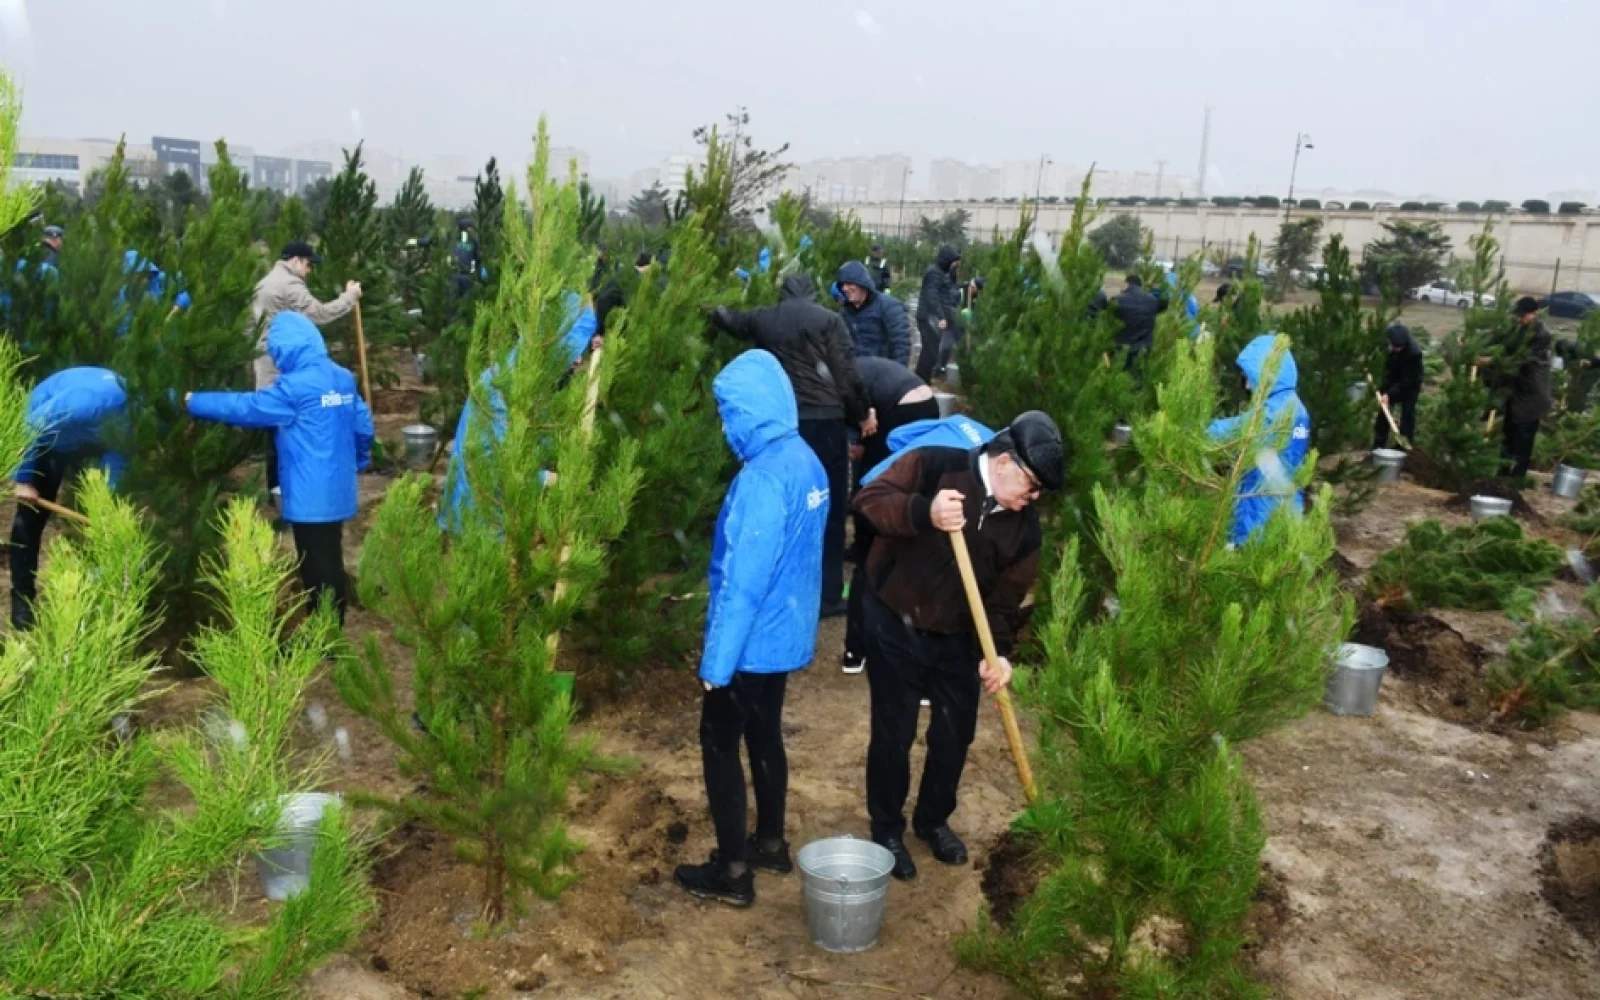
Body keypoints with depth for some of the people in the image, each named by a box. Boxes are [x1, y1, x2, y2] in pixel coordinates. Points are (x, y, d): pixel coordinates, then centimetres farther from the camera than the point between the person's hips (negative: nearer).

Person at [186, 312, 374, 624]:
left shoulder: (295, 387, -17)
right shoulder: (343, 378, 5)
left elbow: (245, 407, -9)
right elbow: (363, 425, 11)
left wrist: (194, 402, 4)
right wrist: (357, 462, 27)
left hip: (311, 497, -8)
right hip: (337, 492, 8)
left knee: (317, 574, 2)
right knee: (329, 568, 17)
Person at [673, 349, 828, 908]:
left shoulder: (763, 478, -26)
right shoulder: (805, 461, 3)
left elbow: (745, 579, -26)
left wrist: (716, 660, -20)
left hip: (752, 641, -9)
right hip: (785, 633, 9)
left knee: (719, 743, 6)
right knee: (764, 736, 21)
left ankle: (732, 872, 16)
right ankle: (770, 844, 36)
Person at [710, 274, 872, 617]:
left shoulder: (763, 319, 12)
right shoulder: (828, 319, 0)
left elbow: (725, 318, 30)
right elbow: (846, 374, -4)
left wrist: (718, 309, 53)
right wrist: (862, 414, 9)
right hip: (825, 419, -4)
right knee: (829, 506, 3)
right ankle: (828, 596, 5)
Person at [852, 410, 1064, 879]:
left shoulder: (1024, 524, -3)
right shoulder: (935, 466, -17)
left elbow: (1007, 597, -2)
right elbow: (869, 499, -24)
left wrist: (998, 651, -18)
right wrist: (923, 513, -41)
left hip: (957, 640, 5)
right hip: (895, 627, -5)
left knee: (955, 735, 14)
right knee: (893, 734, 4)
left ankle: (933, 820, 38)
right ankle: (887, 830, 25)